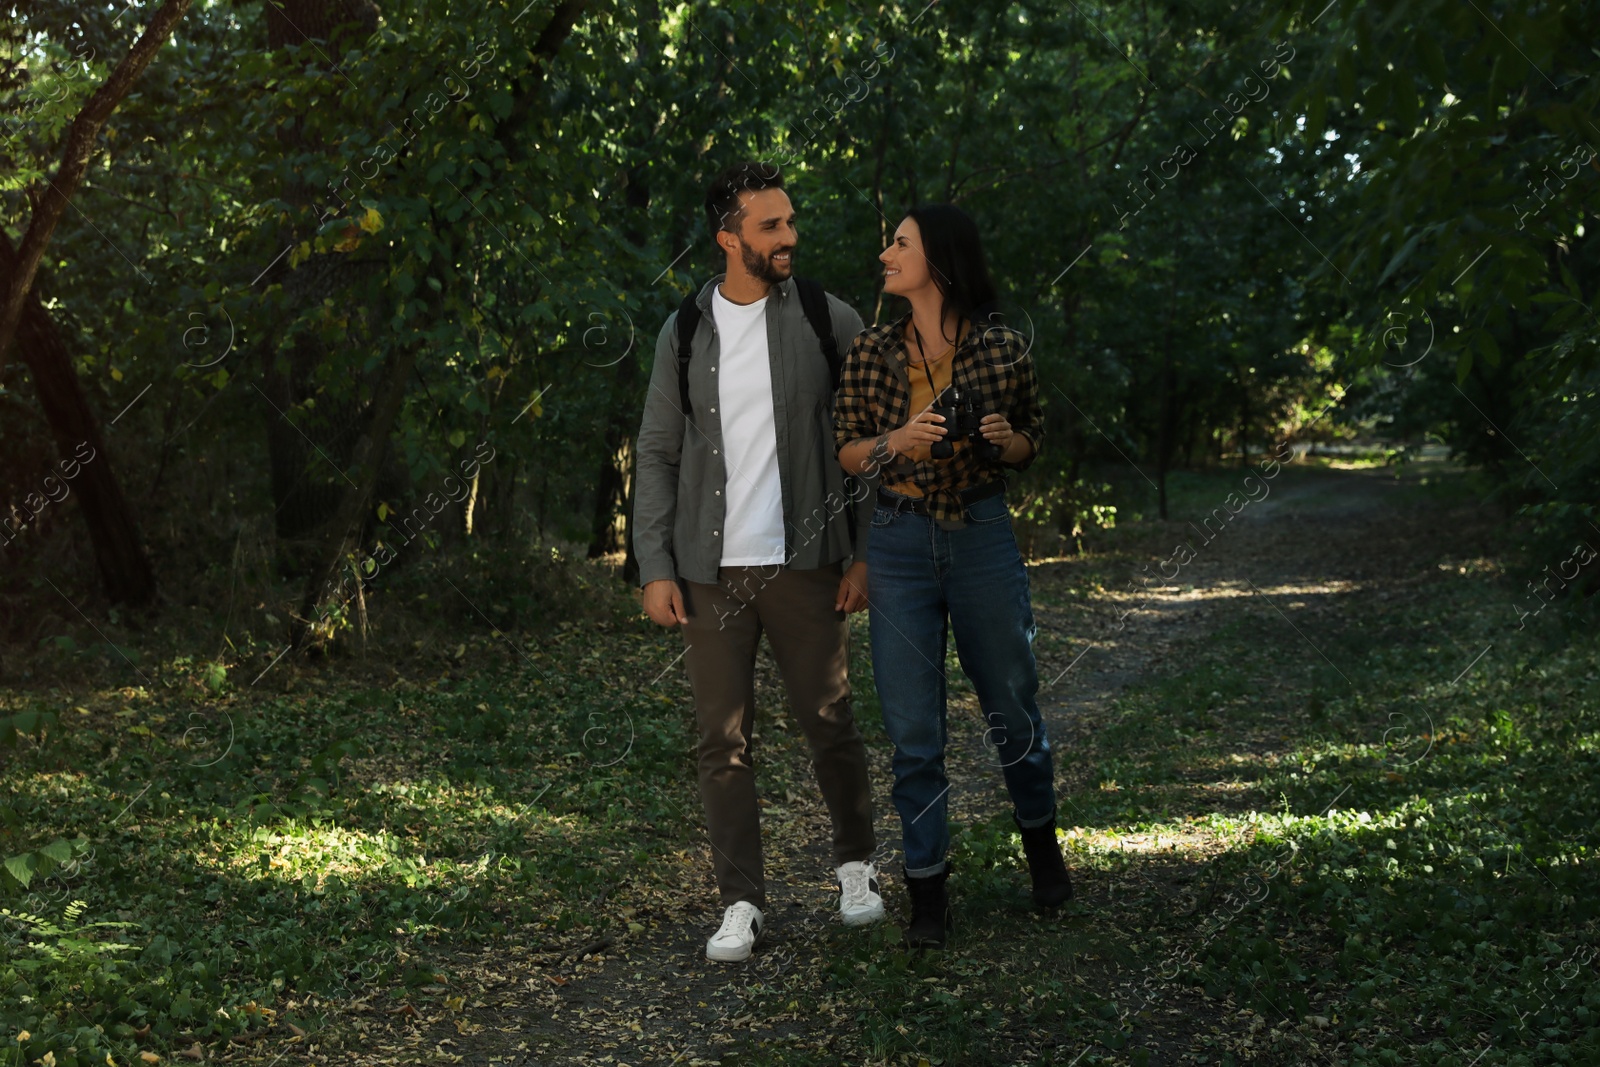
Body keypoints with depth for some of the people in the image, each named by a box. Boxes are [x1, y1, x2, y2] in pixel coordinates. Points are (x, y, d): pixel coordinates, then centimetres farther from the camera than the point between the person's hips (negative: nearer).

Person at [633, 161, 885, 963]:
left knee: (830, 722, 5)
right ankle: (740, 903, 11)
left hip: (804, 564, -1)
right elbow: (657, 455, 7)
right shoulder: (685, 333, 5)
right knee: (723, 738, 2)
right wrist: (655, 568, 0)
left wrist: (867, 553, -3)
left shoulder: (828, 321, 1)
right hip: (711, 570, 1)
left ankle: (855, 864, 29)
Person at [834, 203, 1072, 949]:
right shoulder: (872, 353, 1)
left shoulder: (1004, 350, -1)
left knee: (1012, 706, 11)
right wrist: (899, 440, -14)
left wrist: (1004, 440, -11)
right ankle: (927, 892, 13)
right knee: (913, 727, 1)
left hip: (983, 536, 0)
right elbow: (844, 453, 6)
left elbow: (1031, 443, 11)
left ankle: (1040, 840, 38)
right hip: (900, 543, 1)